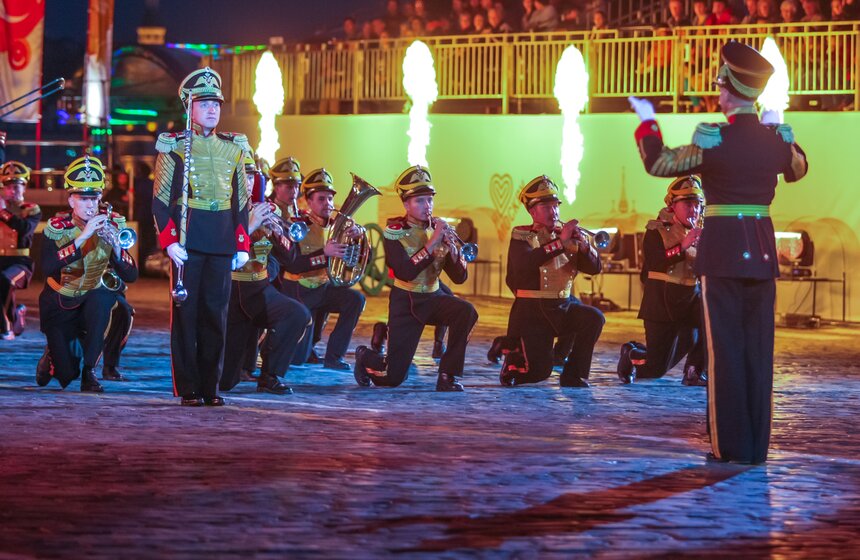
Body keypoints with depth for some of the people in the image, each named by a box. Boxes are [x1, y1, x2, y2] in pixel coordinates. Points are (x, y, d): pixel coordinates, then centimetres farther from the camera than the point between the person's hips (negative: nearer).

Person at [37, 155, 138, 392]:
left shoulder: (111, 224, -11)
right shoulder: (57, 227, -18)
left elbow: (131, 276, -17)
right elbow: (47, 269, -37)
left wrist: (116, 246, -36)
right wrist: (82, 237, -43)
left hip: (92, 298, 1)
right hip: (59, 304, -1)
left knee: (102, 299, -35)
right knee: (66, 374, -10)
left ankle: (89, 372, -22)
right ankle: (53, 358, 29)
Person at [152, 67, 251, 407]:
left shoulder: (233, 149, 14)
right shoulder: (174, 147, 2)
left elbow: (241, 201, 16)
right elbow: (161, 200, -1)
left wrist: (242, 245, 9)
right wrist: (170, 241, -11)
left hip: (222, 245, 4)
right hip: (187, 242, -4)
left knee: (216, 314, 3)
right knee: (186, 312, -2)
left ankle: (210, 386, 10)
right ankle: (188, 388, 3)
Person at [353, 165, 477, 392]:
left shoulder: (439, 228, 0)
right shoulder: (394, 231, -11)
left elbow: (459, 277, -4)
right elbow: (404, 273, -26)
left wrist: (452, 247, -22)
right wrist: (432, 244, -29)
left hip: (434, 296, 4)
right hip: (405, 301, -4)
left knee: (466, 312, -31)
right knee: (393, 377, -8)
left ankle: (448, 376, -18)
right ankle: (366, 356, 28)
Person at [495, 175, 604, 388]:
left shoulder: (566, 233, 8)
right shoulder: (521, 236, -4)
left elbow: (594, 268, 3)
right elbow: (523, 264, -27)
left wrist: (584, 245, -18)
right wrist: (560, 242, -29)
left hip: (563, 305, 4)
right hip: (531, 310, -4)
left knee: (594, 318, -25)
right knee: (539, 371, -14)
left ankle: (574, 375, -9)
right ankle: (512, 357, 22)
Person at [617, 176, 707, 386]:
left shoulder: (701, 232, 8)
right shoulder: (657, 231, -4)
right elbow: (652, 261, -22)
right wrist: (683, 246, -31)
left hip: (691, 297, 4)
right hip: (663, 302, -4)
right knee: (656, 368, -4)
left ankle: (694, 371, -14)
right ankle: (631, 354, 34)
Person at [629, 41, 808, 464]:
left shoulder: (713, 140, -12)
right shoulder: (776, 138, 1)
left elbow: (658, 163, -2)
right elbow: (798, 169, 23)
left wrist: (647, 122, 13)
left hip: (723, 249, -4)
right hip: (763, 250, 4)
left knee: (725, 348, 2)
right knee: (759, 349, 8)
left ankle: (732, 445, 2)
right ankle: (758, 445, 11)